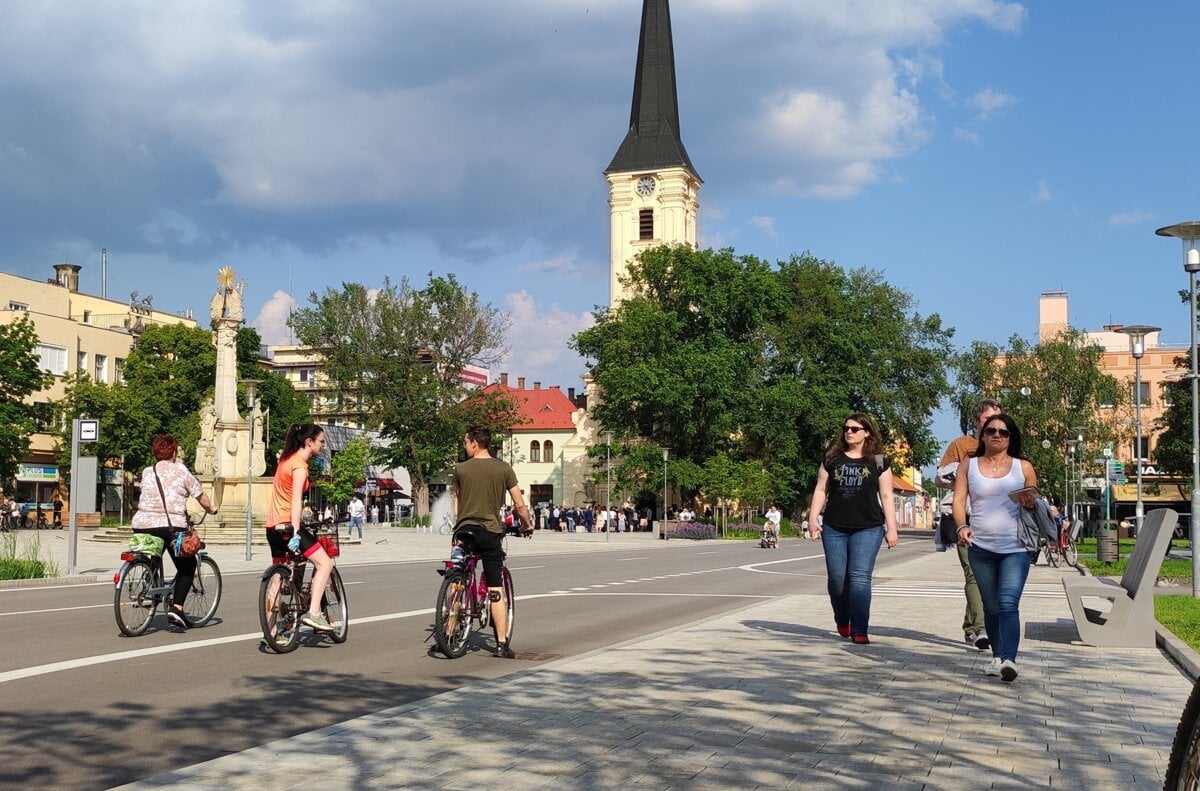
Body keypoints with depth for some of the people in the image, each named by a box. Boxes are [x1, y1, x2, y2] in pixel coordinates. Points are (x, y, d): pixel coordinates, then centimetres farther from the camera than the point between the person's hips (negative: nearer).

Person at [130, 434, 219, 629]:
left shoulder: (146, 472, 14)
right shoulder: (180, 470, 2)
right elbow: (200, 495, 8)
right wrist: (210, 509, 27)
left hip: (142, 524, 4)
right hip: (171, 525, -4)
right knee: (187, 566, 11)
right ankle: (176, 608, -2)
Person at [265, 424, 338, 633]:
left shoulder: (287, 459, 16)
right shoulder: (300, 465, -13)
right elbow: (296, 501, -22)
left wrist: (303, 507, 39)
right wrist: (296, 533, -27)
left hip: (273, 526, 10)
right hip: (287, 524, -10)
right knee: (324, 563, -11)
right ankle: (313, 613, -20)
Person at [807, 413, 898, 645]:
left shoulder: (878, 462, 5)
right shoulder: (832, 459, 10)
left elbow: (886, 496, 6)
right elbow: (821, 489, 11)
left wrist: (891, 528, 1)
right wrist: (813, 518, 1)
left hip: (868, 529, -2)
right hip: (834, 528, 2)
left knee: (860, 577, -11)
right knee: (837, 578, 4)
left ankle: (859, 630, -10)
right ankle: (842, 620, 29)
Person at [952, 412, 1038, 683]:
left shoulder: (1023, 467, 8)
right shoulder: (969, 465, 11)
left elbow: (1035, 502, 15)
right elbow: (959, 500, 4)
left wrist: (1031, 504, -9)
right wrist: (962, 526, -14)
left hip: (1015, 548, -2)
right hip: (980, 548, 2)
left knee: (1008, 605, -16)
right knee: (991, 607, 10)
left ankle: (1009, 659, -26)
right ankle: (997, 657, 20)